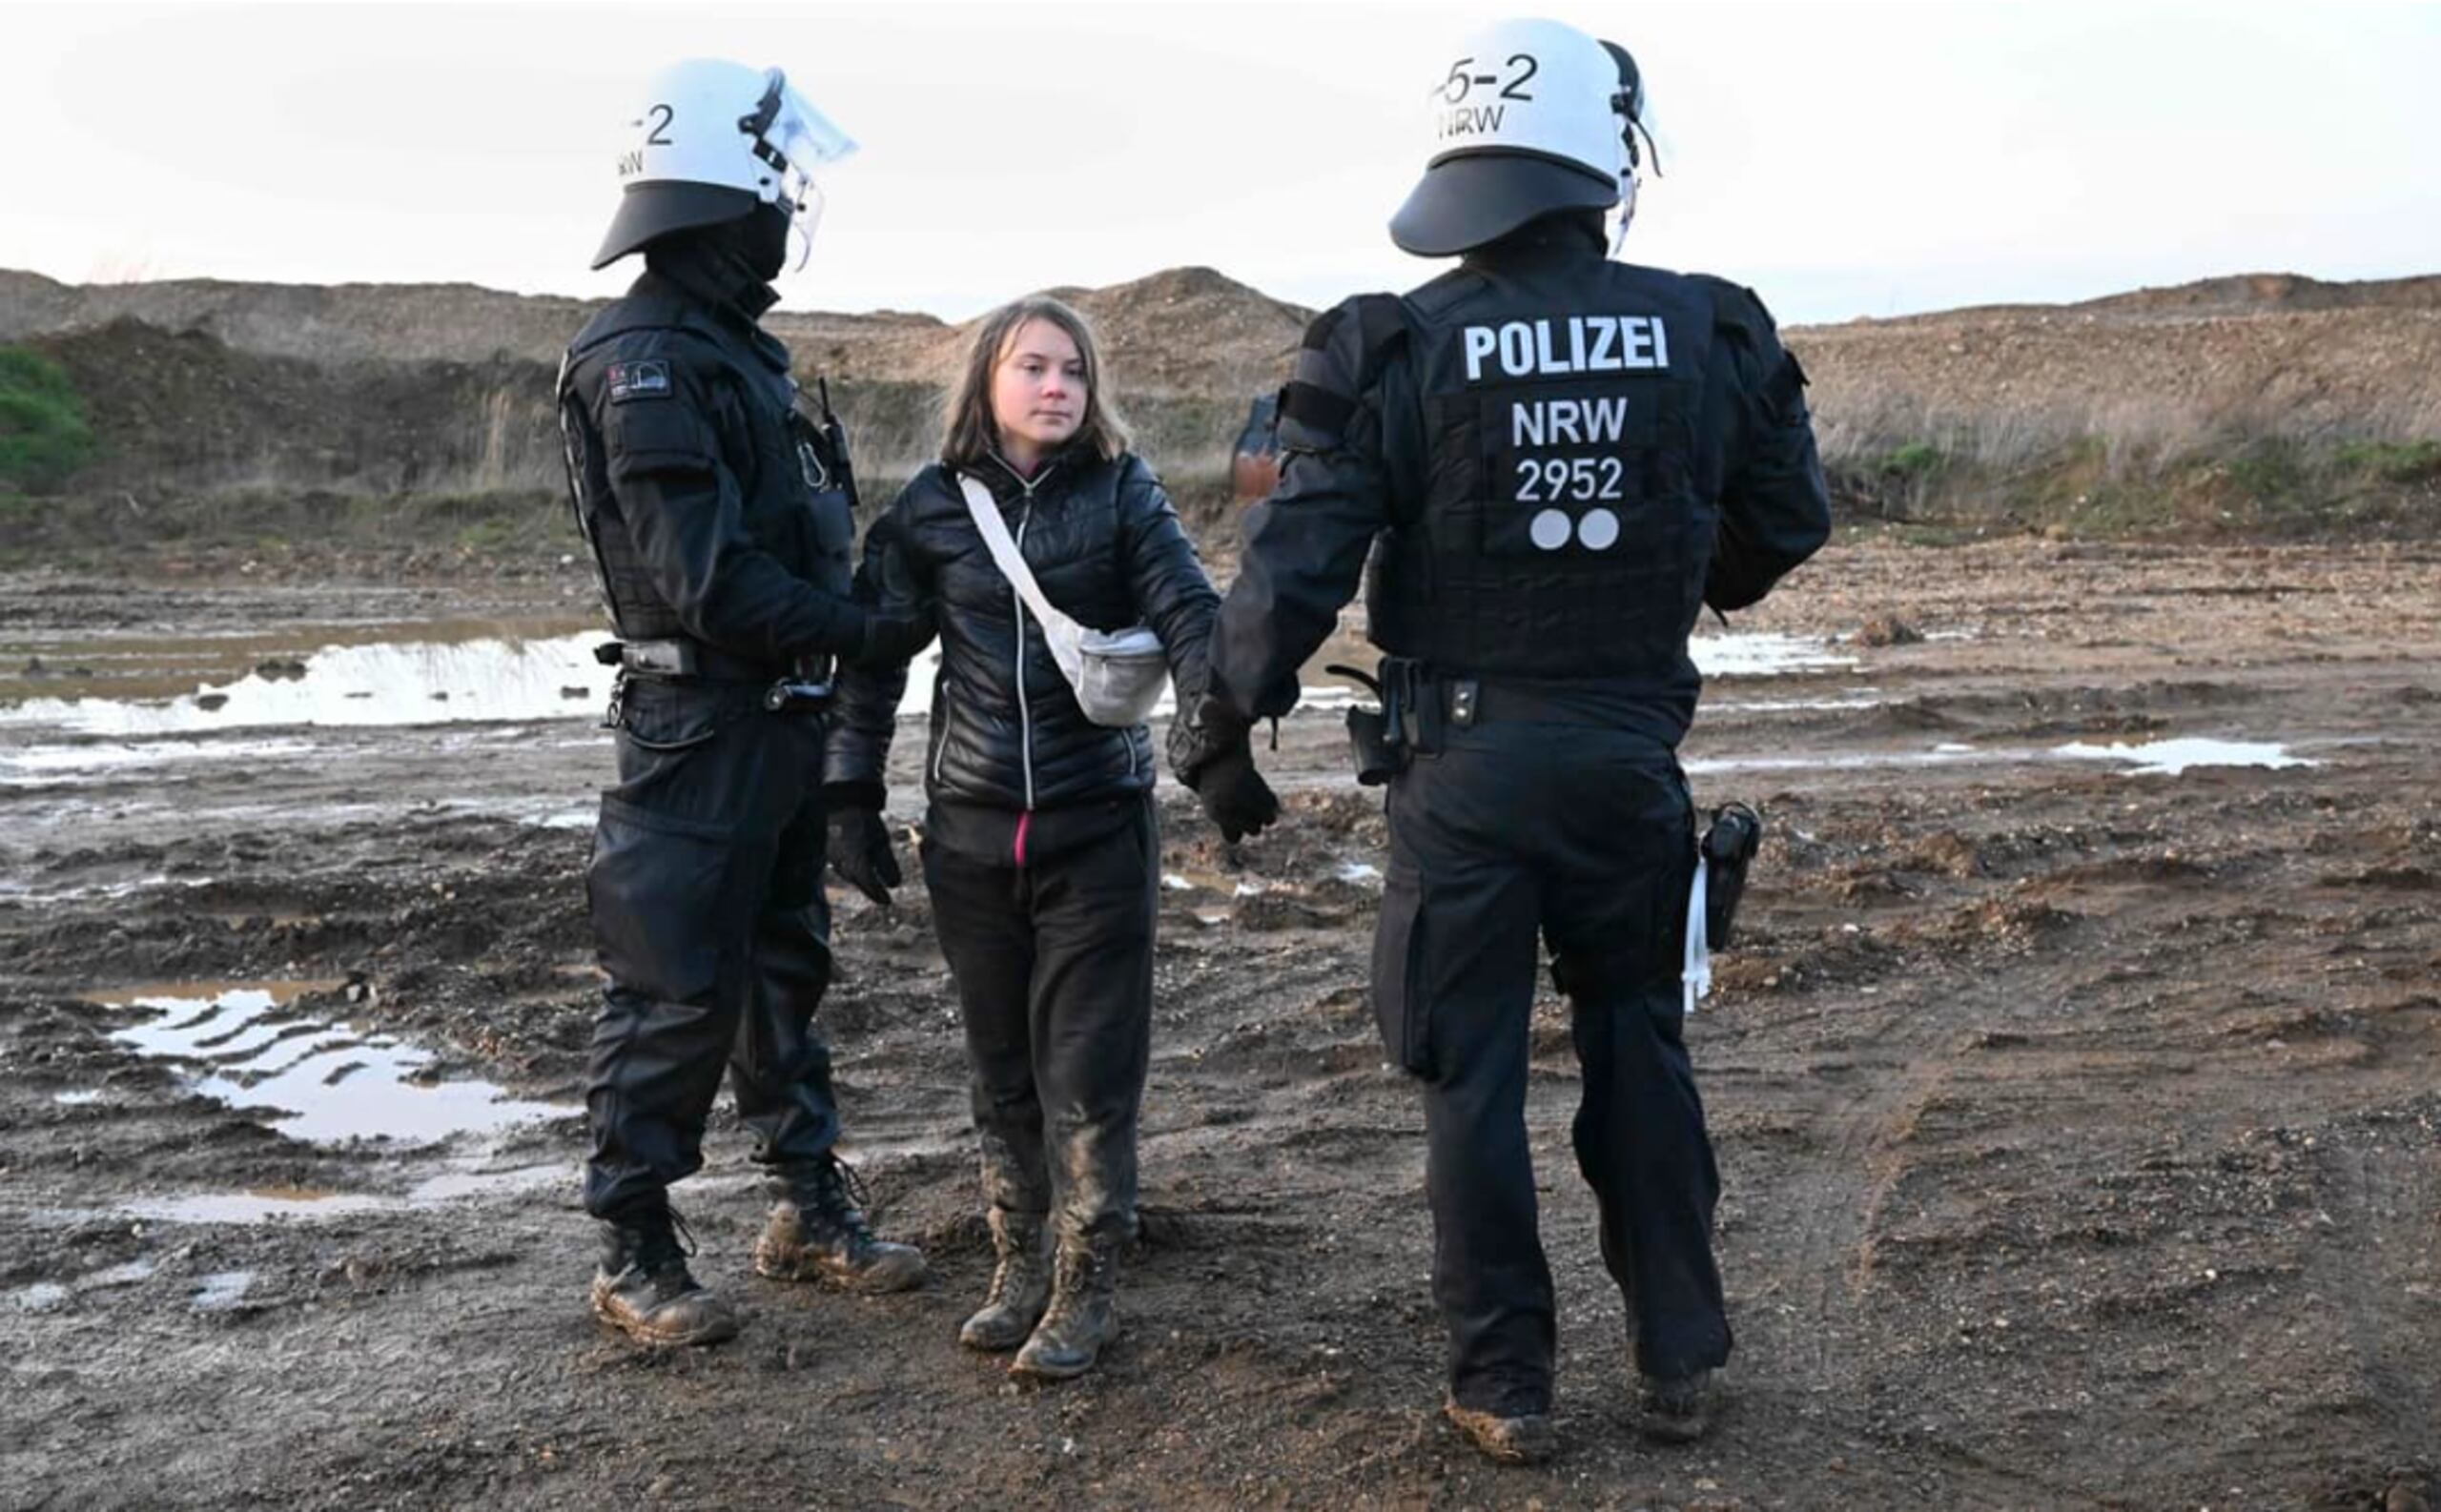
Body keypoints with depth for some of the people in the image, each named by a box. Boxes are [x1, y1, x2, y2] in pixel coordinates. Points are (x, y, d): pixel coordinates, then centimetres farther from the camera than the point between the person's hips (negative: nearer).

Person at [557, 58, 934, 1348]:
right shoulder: (646, 363, -16)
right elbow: (711, 582, -22)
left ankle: (807, 1208, 29)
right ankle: (633, 1254, 13)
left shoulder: (738, 350, 15)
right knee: (675, 995, -1)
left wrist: (852, 635, 6)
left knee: (786, 973, 17)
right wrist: (865, 635, -17)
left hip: (781, 723, 10)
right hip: (699, 726, -10)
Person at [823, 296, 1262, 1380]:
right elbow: (874, 653, 7)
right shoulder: (933, 507, 3)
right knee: (999, 1062, 11)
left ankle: (1085, 1291, 13)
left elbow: (1189, 615, -12)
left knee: (1089, 1067, 1)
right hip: (972, 830, 2)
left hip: (1099, 824, -2)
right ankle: (1021, 1267, 26)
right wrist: (851, 796, 4)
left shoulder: (1122, 494, -1)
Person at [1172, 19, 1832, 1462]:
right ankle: (1681, 1357, 27)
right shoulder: (1709, 333, -2)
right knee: (1640, 1045, 18)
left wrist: (1223, 718, 3)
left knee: (1475, 1072, 9)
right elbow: (1791, 520, 10)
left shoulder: (1397, 348, -10)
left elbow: (1298, 563, -12)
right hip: (1631, 749, 3)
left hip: (1463, 758, -2)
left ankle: (1507, 1385, 19)